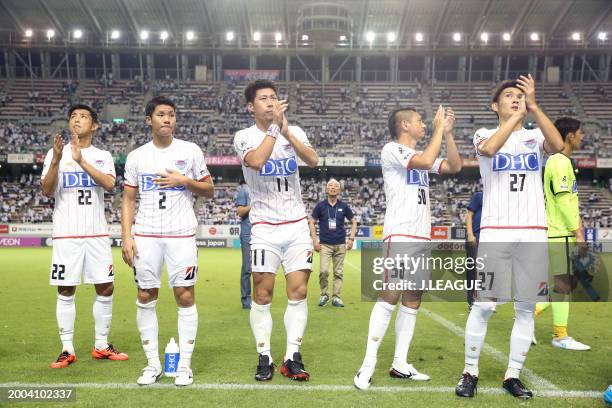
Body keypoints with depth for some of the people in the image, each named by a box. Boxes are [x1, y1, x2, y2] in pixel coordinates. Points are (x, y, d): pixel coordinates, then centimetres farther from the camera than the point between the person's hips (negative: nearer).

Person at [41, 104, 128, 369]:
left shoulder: (103, 156, 8)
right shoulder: (55, 153, 7)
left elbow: (109, 185, -11)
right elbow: (47, 192, -4)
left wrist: (81, 160, -19)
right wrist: (56, 161, -18)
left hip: (97, 233, 1)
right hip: (66, 234, -1)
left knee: (105, 289, 2)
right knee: (66, 292, 1)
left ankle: (101, 346, 16)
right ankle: (67, 350, 11)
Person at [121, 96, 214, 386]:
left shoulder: (190, 151, 5)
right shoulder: (136, 156, 8)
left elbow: (209, 191, 9)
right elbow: (128, 200, 9)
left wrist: (184, 181, -9)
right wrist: (126, 237, -1)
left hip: (181, 234, -2)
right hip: (146, 234, 2)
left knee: (185, 297, -2)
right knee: (145, 297, 3)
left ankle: (184, 364, 9)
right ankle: (152, 363, 16)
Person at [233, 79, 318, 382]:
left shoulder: (293, 131, 8)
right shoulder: (244, 136, -1)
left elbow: (313, 161, -10)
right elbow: (257, 161, -23)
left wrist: (286, 131, -17)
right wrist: (274, 126, -14)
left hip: (297, 224, 3)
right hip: (264, 227, -3)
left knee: (298, 292, 0)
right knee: (262, 295, -1)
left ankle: (292, 358, 10)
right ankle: (264, 358, 11)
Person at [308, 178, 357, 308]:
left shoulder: (344, 206, 3)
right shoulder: (320, 205, 0)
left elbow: (354, 221, 12)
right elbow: (311, 222, 6)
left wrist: (351, 238, 3)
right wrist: (315, 240, -1)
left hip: (340, 244, 1)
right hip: (325, 244, -1)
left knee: (338, 272, 4)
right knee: (323, 271, -11)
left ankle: (336, 297, 14)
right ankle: (324, 295, 9)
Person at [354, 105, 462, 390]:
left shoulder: (421, 155, 21)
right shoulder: (392, 149, -3)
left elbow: (454, 166, 15)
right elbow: (426, 162, -18)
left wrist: (447, 133, 7)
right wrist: (438, 129, -7)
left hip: (423, 238, 8)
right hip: (399, 236, -8)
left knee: (412, 300, 6)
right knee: (389, 297, -12)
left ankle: (400, 364, 11)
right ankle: (368, 365, -8)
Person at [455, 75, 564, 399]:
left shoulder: (535, 136, 12)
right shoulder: (485, 134, 7)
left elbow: (558, 146, -12)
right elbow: (490, 149, -19)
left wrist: (533, 106, -14)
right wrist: (519, 112, -14)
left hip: (533, 233, 3)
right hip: (495, 233, -2)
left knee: (526, 307, 5)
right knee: (483, 306, -3)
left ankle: (513, 375, 17)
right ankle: (470, 372, 12)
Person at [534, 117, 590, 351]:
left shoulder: (561, 160, 18)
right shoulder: (560, 162, -14)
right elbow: (563, 200, -20)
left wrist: (577, 226, 19)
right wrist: (578, 231, -18)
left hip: (559, 233, 10)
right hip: (560, 234, -10)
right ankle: (561, 337, 6)